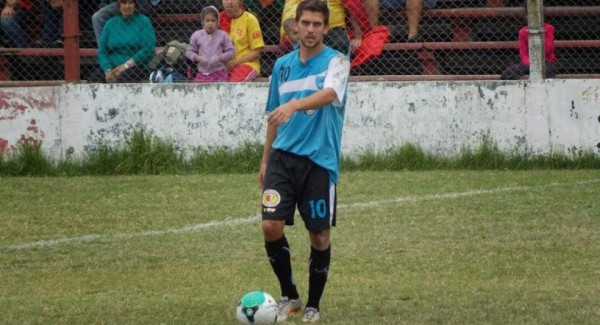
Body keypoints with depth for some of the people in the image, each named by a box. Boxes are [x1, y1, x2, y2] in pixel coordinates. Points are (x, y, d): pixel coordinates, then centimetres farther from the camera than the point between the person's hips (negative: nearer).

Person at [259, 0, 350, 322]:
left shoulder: (336, 62, -5)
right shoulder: (282, 65, 11)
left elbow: (329, 94, -27)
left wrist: (293, 105, -44)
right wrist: (265, 160, 20)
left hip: (319, 160, -3)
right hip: (283, 156, 3)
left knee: (319, 235, 3)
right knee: (271, 225, -10)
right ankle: (289, 296, 8)